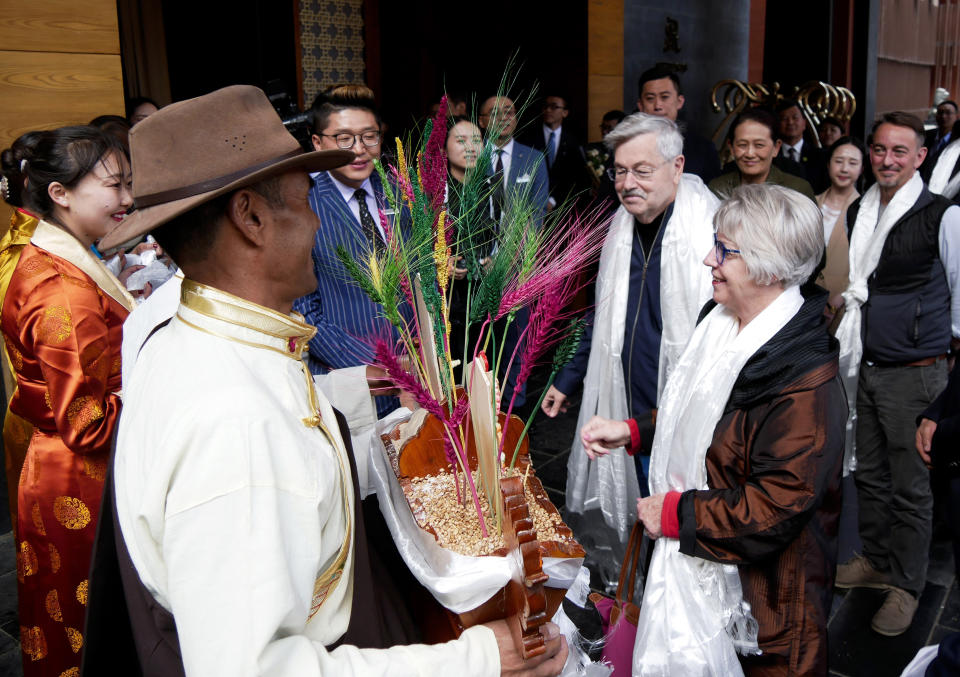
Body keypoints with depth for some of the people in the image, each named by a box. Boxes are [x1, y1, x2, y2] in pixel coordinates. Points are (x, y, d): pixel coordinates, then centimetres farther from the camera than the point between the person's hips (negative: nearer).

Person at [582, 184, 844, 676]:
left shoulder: (807, 381, -26)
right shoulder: (720, 322, 2)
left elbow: (775, 510, -27)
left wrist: (675, 513, -20)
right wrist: (632, 431, 5)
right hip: (689, 557, 8)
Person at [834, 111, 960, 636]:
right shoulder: (857, 212, 8)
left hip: (914, 372, -6)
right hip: (863, 366, 6)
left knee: (910, 485, 5)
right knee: (868, 473, 18)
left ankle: (906, 584, 23)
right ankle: (875, 559, 38)